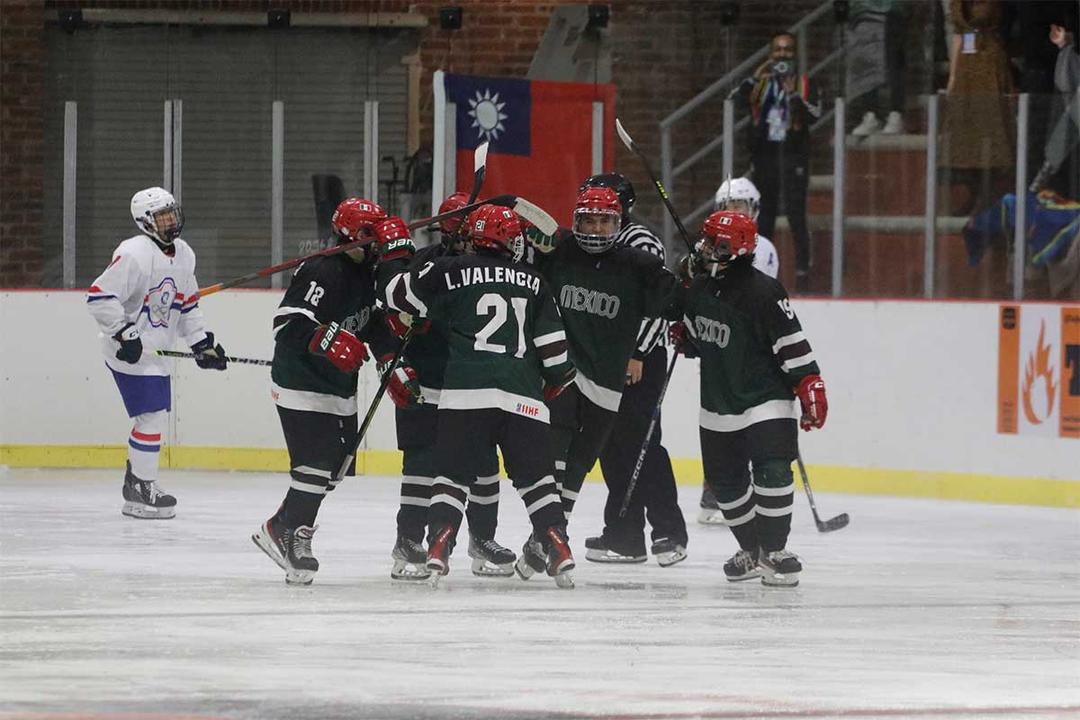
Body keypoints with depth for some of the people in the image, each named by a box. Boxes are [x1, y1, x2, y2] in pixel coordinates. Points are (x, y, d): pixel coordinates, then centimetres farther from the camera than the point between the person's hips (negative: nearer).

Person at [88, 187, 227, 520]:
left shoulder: (183, 255, 9)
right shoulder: (135, 254, -20)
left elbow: (187, 303, 20)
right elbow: (99, 296, -24)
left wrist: (201, 343, 14)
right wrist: (123, 333, -26)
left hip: (156, 350, 9)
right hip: (129, 351, -9)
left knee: (154, 415, 14)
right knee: (153, 415, -13)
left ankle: (136, 484, 26)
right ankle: (141, 489, -6)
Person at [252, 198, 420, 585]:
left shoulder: (367, 273, 9)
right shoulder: (322, 272, -21)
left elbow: (377, 326, 19)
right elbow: (288, 321, -29)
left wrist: (397, 370, 11)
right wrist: (327, 340, -43)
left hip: (340, 385, 10)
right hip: (302, 382, -10)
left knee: (338, 462, 9)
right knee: (316, 461, -14)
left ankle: (281, 529, 18)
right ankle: (292, 536, -4)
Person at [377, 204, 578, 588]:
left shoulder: (449, 272, 7)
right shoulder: (532, 282, 16)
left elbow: (397, 292, 12)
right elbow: (554, 348, 12)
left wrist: (394, 249, 29)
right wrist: (555, 383, 30)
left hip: (465, 393, -2)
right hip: (523, 397, 2)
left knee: (453, 474, 3)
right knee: (537, 478, 12)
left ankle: (438, 554, -11)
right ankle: (560, 555, 3)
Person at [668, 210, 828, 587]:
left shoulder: (763, 291, -19)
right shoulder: (698, 285, 3)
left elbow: (791, 342, -20)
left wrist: (810, 385, -22)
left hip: (765, 398, -7)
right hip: (717, 404, 7)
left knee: (772, 471, -18)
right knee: (725, 481, 11)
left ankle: (774, 550, -7)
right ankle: (752, 550, 26)